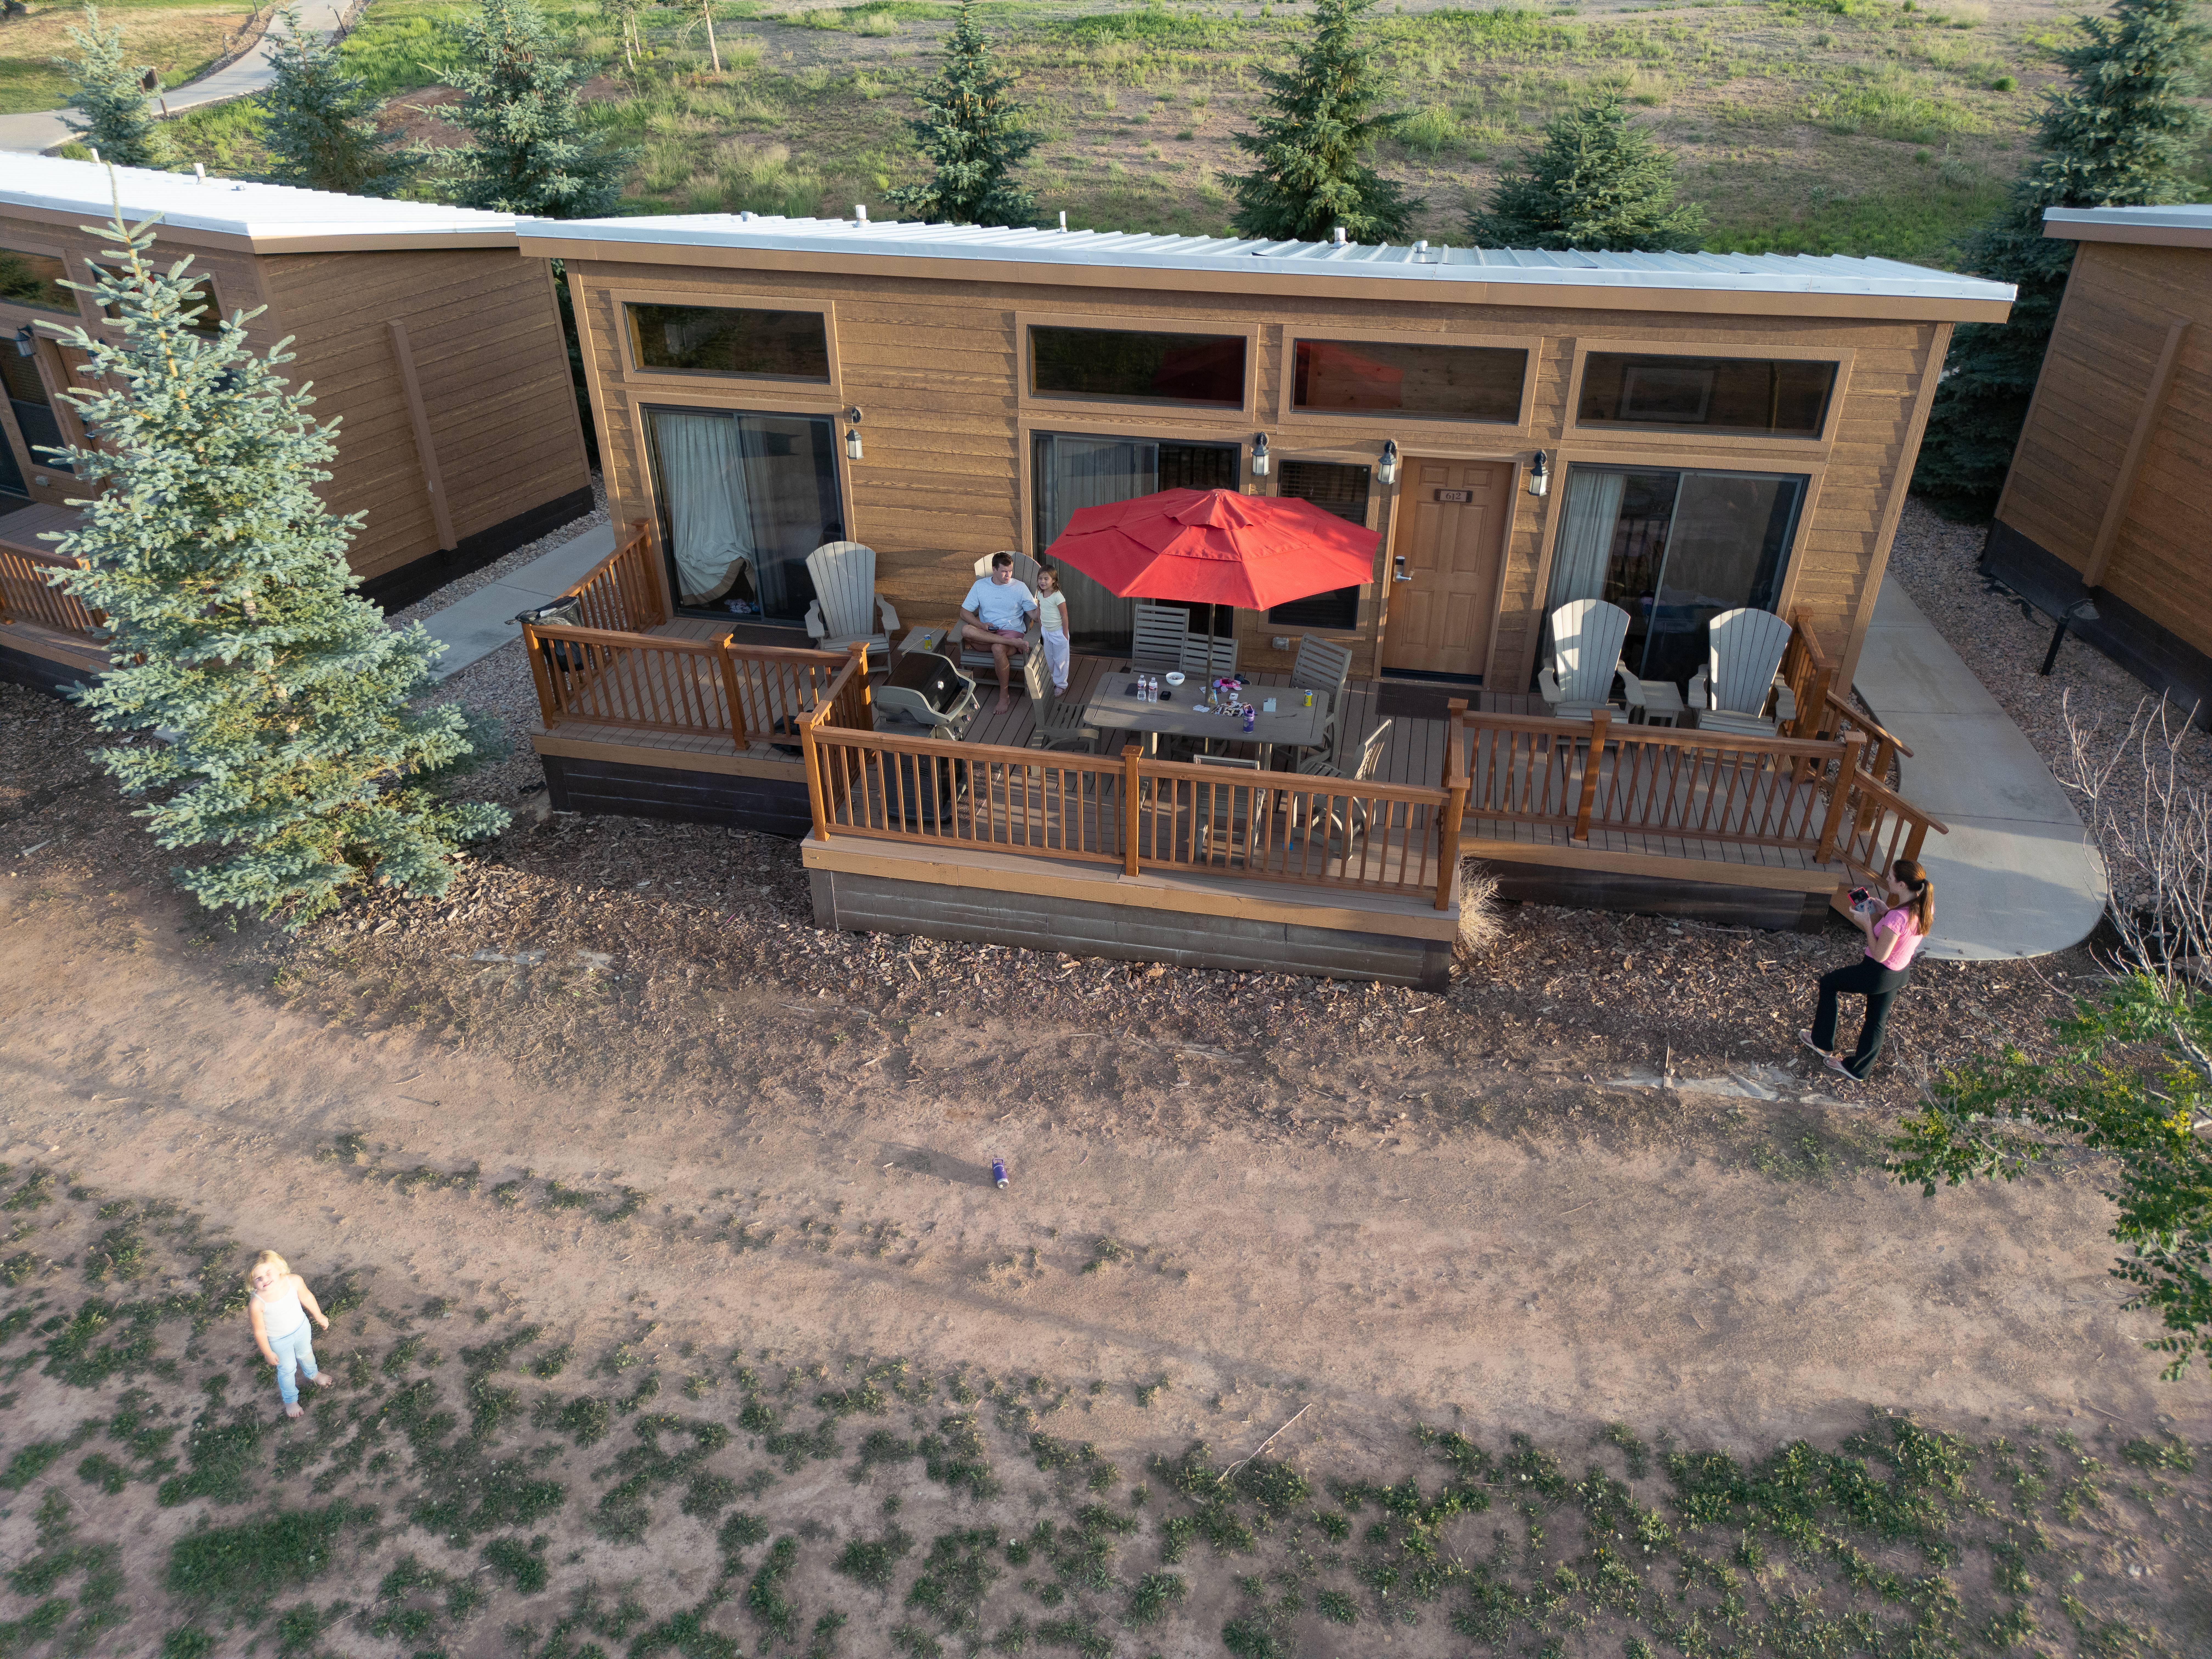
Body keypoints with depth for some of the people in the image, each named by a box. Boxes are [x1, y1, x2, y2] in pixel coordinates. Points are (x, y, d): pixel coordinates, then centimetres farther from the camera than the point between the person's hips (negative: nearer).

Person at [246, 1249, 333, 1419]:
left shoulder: (294, 1281, -30)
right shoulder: (257, 1303, -37)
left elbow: (307, 1298, -8)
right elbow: (260, 1331, -21)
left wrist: (319, 1317, 6)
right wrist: (268, 1352, -8)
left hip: (301, 1327, 3)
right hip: (279, 1341, -3)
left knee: (306, 1354, 31)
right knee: (287, 1369, 19)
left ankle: (313, 1375, 64)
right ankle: (290, 1400, 48)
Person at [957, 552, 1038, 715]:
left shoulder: (1020, 587, 5)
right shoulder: (980, 586, 8)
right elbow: (965, 613, 6)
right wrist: (981, 625, -12)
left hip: (1012, 631, -2)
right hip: (986, 633, 2)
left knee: (998, 648, -39)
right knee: (966, 630, -33)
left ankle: (1004, 695, -22)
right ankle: (1014, 643, -34)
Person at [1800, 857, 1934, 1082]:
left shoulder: (1898, 917, -35)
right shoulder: (1925, 905, -10)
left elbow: (1880, 954, -27)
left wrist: (1867, 923, -20)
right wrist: (1884, 910, -1)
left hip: (1879, 974, -8)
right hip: (1903, 972, 8)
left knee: (1828, 982, 18)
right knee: (1877, 1021, 23)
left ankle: (1822, 1042, 32)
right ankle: (1858, 1069, 41)